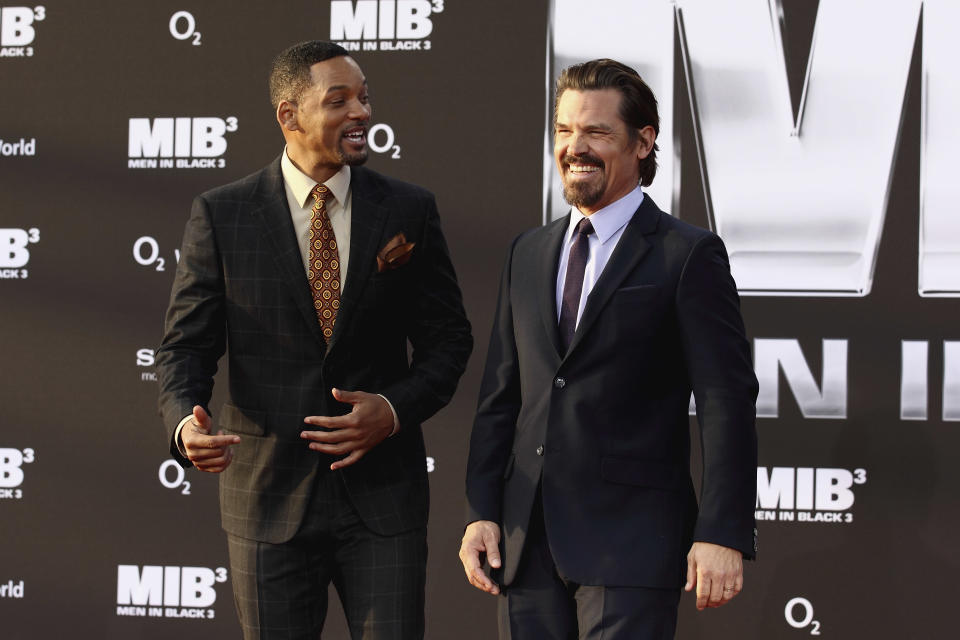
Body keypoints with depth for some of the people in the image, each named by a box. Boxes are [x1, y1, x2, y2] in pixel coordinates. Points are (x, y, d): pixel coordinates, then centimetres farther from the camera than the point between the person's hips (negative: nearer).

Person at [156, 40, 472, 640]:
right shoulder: (221, 215, -1)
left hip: (381, 493, 1)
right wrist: (187, 425, -21)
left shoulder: (408, 210, 3)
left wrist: (395, 410, -11)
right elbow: (187, 345, 0)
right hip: (270, 495, 0)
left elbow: (447, 337, 7)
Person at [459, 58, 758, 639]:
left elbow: (727, 403, -8)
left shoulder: (689, 255, -2)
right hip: (528, 543, 5)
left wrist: (724, 534, -15)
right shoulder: (529, 254, 16)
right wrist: (481, 512, 6)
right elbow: (501, 396, 16)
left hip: (630, 545, -5)